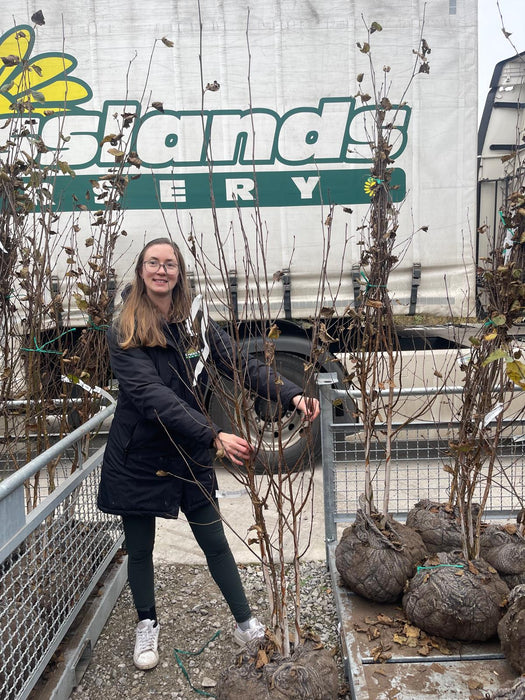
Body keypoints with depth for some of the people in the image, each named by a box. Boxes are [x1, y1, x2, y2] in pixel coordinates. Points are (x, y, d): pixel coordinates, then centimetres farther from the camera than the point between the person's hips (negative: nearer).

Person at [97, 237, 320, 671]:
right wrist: (215, 436, -35)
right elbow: (152, 396, -26)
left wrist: (293, 395, -24)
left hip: (190, 456, 2)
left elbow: (242, 366, -8)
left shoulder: (197, 325, -1)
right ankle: (147, 625, 39)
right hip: (138, 458, -2)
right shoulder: (124, 333, -13)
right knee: (140, 549, 15)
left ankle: (246, 625, 28)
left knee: (215, 542, 10)